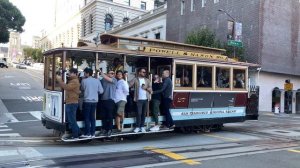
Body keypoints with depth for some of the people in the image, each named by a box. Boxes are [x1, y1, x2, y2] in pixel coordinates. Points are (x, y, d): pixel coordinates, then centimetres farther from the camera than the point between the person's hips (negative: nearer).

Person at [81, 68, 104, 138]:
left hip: (87, 101, -4)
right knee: (92, 117, 10)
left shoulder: (84, 80, -7)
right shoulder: (97, 81, 1)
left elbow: (82, 89, 8)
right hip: (95, 101, 4)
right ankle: (93, 133, 13)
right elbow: (101, 91, 2)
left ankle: (87, 133, 6)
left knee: (87, 118, 4)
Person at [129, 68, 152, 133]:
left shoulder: (147, 80, 13)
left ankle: (142, 126, 14)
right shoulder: (135, 80, 1)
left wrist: (146, 88, -9)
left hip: (146, 99, 4)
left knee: (144, 113, 7)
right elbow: (129, 86, -9)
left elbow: (150, 89, 8)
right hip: (139, 99, -4)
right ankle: (137, 127, 1)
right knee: (139, 113, -6)